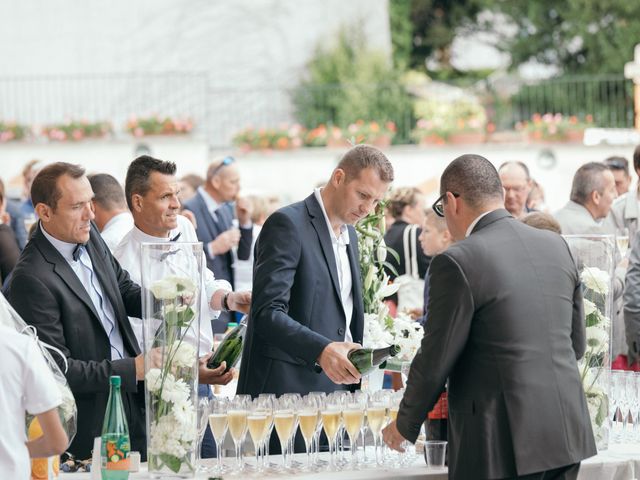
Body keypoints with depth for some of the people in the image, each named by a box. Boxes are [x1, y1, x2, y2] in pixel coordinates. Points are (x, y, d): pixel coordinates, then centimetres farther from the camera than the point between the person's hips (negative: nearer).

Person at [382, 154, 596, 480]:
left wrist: (405, 426, 8)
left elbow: (435, 360, -7)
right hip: (567, 437, 6)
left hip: (502, 444, -6)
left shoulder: (457, 263, -12)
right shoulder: (557, 246, 8)